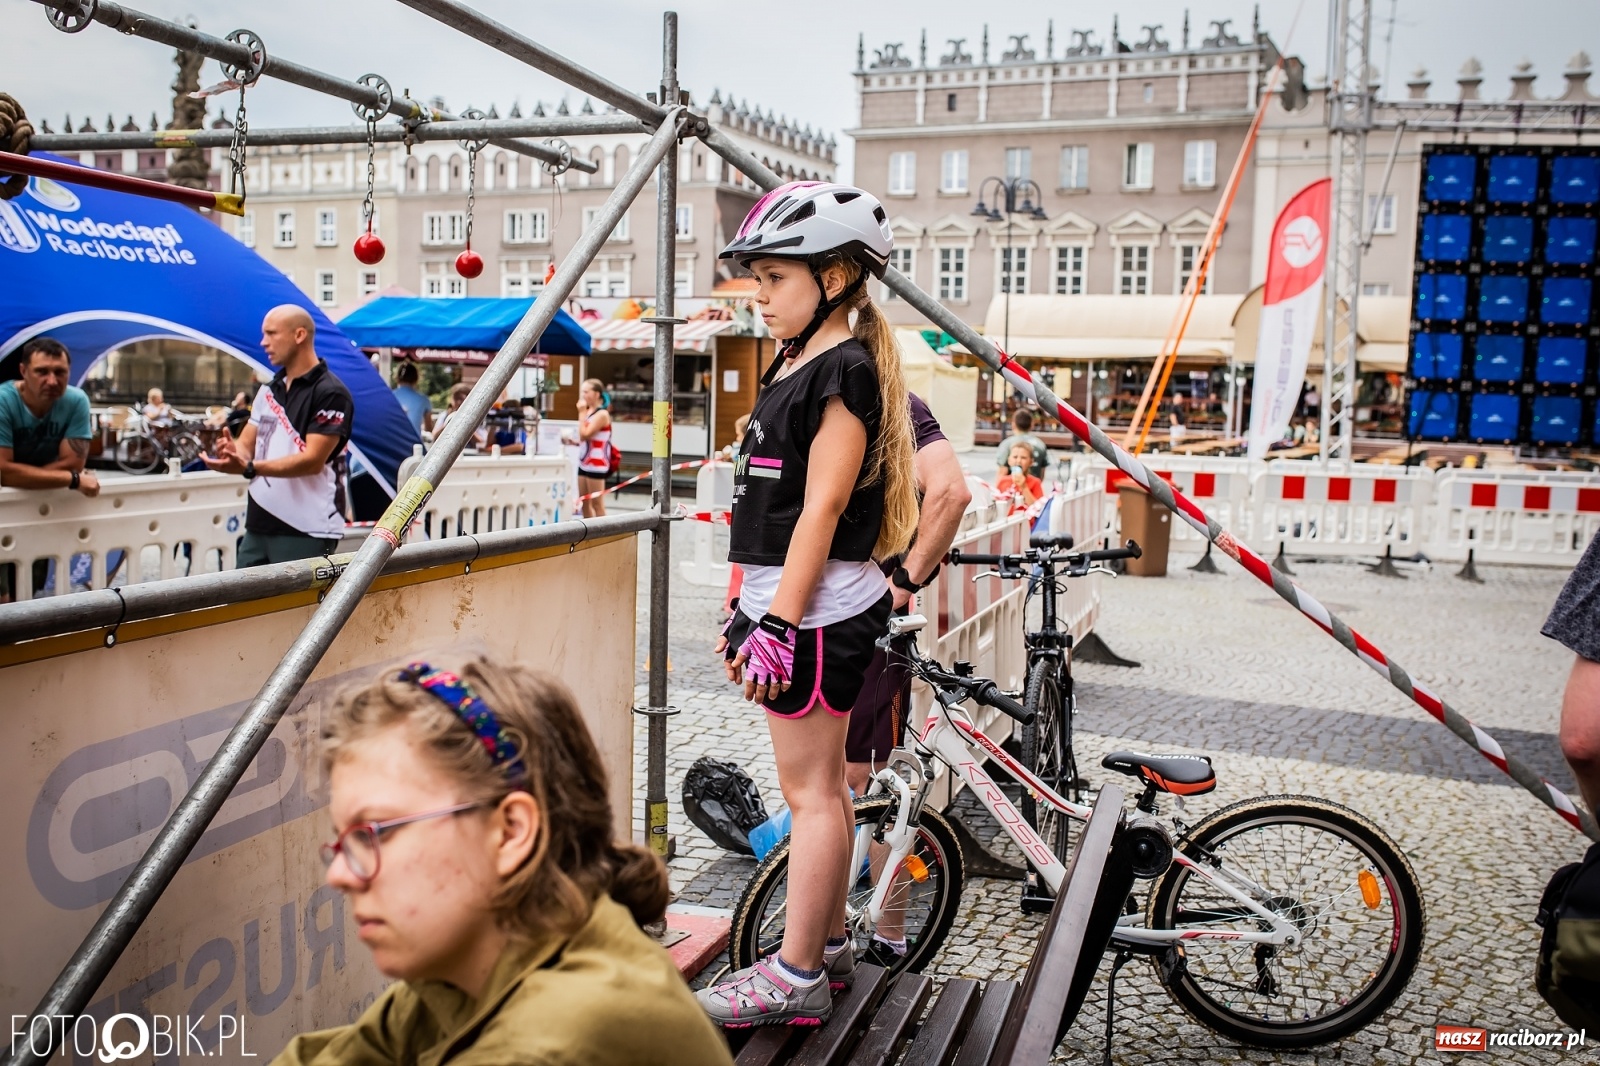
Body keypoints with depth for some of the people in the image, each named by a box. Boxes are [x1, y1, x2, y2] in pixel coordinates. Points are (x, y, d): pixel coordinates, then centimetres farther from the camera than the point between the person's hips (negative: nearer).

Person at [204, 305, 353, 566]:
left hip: (306, 532, -7)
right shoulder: (269, 390, 15)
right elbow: (246, 444, 14)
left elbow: (312, 460, -17)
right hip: (258, 526, 8)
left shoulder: (330, 393, -10)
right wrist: (232, 451, -11)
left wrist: (249, 468, -28)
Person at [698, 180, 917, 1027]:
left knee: (809, 790, -2)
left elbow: (821, 508, -20)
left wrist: (780, 623, -21)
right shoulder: (797, 365, 16)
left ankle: (795, 978, 9)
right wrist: (750, 608, 20)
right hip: (792, 604, 10)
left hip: (819, 613, -10)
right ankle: (827, 939, 30)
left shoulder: (844, 370, -13)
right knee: (819, 784, 17)